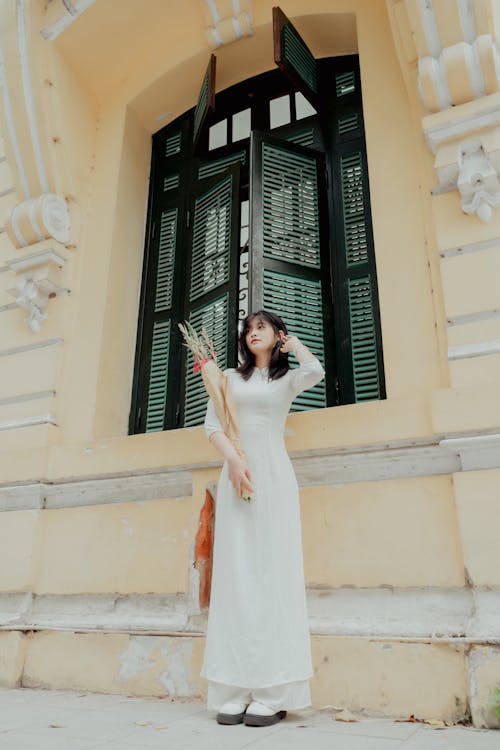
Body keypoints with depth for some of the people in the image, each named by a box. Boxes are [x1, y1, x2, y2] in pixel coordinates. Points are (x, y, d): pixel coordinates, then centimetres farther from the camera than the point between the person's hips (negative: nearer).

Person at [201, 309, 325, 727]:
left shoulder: (287, 379, 14)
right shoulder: (230, 378, 18)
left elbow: (316, 371, -9)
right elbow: (212, 425, 7)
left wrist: (293, 342, 9)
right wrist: (233, 459, -11)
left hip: (274, 474, -2)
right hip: (237, 473, 2)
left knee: (274, 572, -7)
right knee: (236, 575, -4)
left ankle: (273, 694, -6)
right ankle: (235, 692, -2)